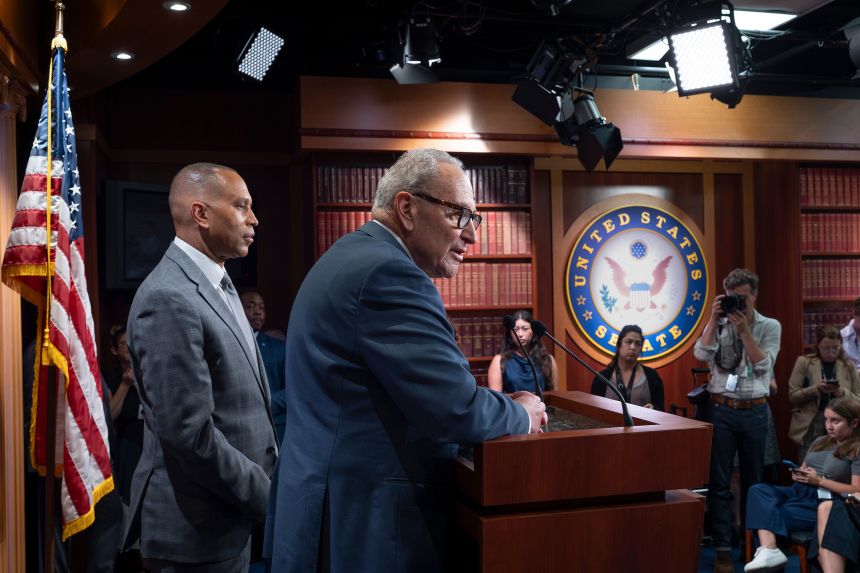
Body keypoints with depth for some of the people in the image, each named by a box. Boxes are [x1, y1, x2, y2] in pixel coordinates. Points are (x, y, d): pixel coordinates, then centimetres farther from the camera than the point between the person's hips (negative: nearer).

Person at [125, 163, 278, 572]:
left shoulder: (219, 283, 10)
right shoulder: (169, 298, -21)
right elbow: (188, 433, -25)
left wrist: (270, 474, 5)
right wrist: (266, 494, -15)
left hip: (234, 514, 9)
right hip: (197, 528, -9)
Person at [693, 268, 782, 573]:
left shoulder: (770, 326, 3)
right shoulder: (717, 324, 4)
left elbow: (763, 365, -9)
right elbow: (701, 354, -11)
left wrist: (744, 330, -15)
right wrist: (714, 319, -14)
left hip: (754, 411, 0)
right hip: (720, 409, 0)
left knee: (753, 479, 13)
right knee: (719, 482, 0)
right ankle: (723, 548, 6)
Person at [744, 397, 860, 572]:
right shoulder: (820, 442, 23)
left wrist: (819, 480, -12)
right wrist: (798, 474, 1)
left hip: (823, 501, -7)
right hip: (799, 491, 7)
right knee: (758, 490, -25)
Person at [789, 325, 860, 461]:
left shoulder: (849, 366, 7)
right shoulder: (804, 362, 0)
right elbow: (792, 396, -2)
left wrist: (843, 393, -13)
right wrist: (816, 389, -16)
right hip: (810, 426, -2)